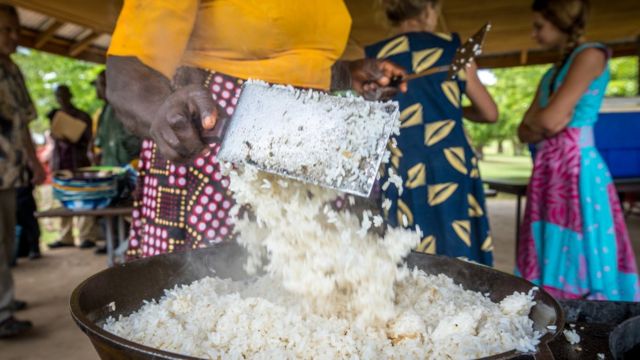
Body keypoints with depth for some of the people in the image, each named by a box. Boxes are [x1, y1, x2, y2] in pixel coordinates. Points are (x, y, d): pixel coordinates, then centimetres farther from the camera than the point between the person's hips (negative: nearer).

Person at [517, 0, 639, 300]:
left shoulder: (590, 55, -6)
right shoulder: (553, 71, 19)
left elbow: (549, 119, -16)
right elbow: (524, 131, 15)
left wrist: (533, 118, 4)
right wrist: (544, 129, -5)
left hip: (578, 169, -8)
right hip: (549, 170, 8)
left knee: (581, 257, -4)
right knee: (552, 258, 9)